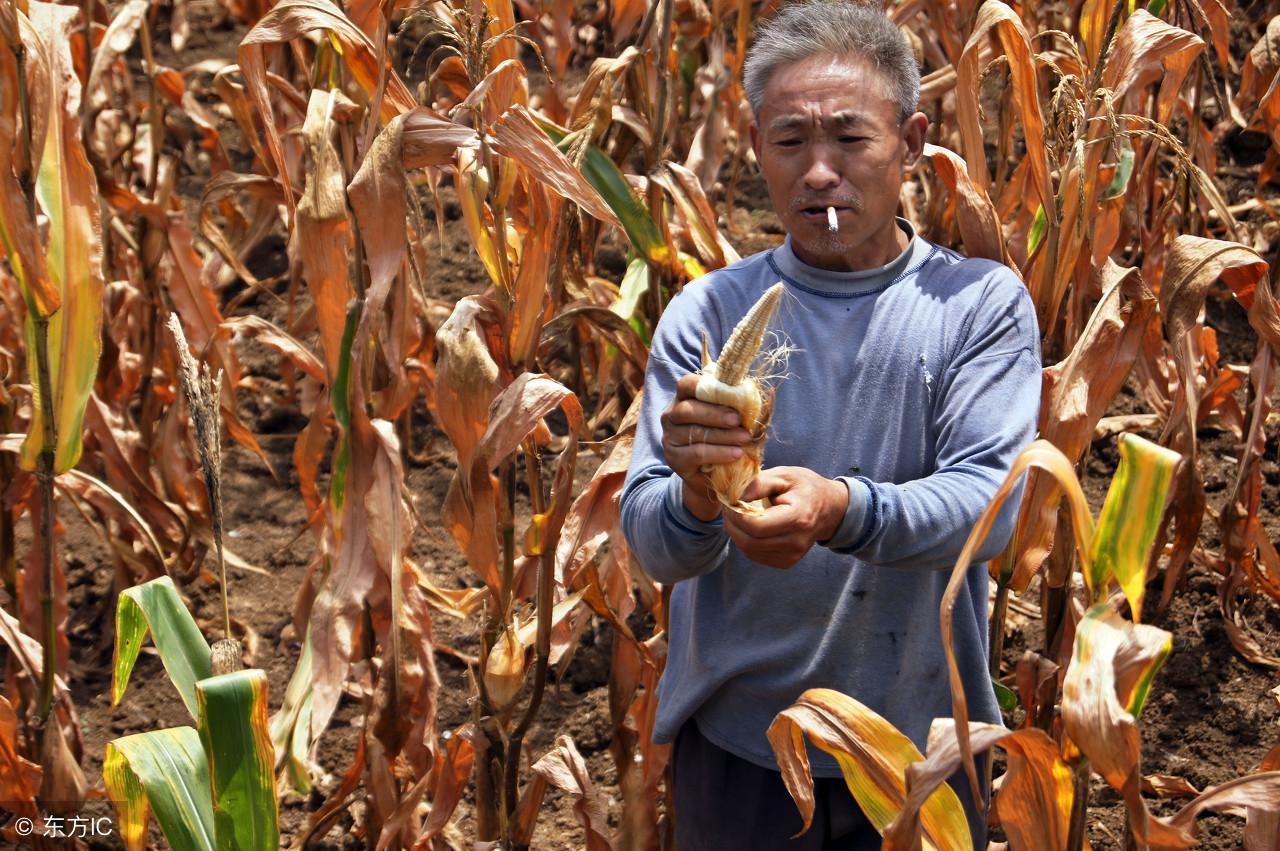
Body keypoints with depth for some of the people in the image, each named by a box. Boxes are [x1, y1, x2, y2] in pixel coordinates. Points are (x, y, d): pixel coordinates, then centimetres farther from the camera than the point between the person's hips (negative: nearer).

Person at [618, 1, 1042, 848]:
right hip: (738, 739, 1)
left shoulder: (982, 303, -6)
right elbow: (653, 547, -8)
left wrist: (843, 510, -37)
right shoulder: (709, 311, -4)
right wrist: (697, 495, -32)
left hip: (921, 743, 0)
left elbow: (991, 503, -18)